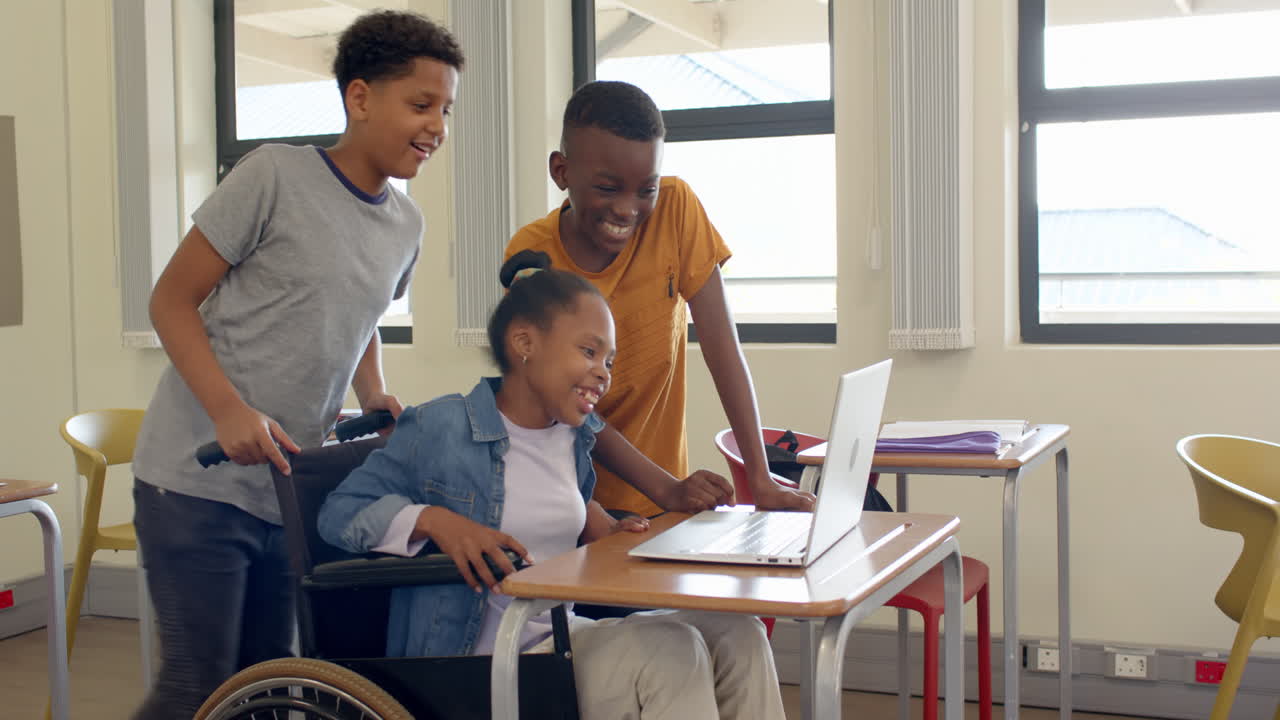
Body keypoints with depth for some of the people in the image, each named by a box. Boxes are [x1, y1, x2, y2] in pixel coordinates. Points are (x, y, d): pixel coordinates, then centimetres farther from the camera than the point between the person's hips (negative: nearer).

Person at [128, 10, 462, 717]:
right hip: (199, 480, -6)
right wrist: (230, 410, -21)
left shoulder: (405, 225, 9)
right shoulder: (276, 176, -11)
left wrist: (374, 396, 6)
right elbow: (172, 300, -8)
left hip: (291, 491, 6)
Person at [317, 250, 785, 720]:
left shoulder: (572, 435, 11)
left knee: (735, 635, -11)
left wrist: (604, 529, 9)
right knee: (669, 650, -27)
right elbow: (341, 511, -5)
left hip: (564, 633, 7)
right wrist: (435, 520, -22)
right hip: (486, 659, -7)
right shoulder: (439, 430, -9)